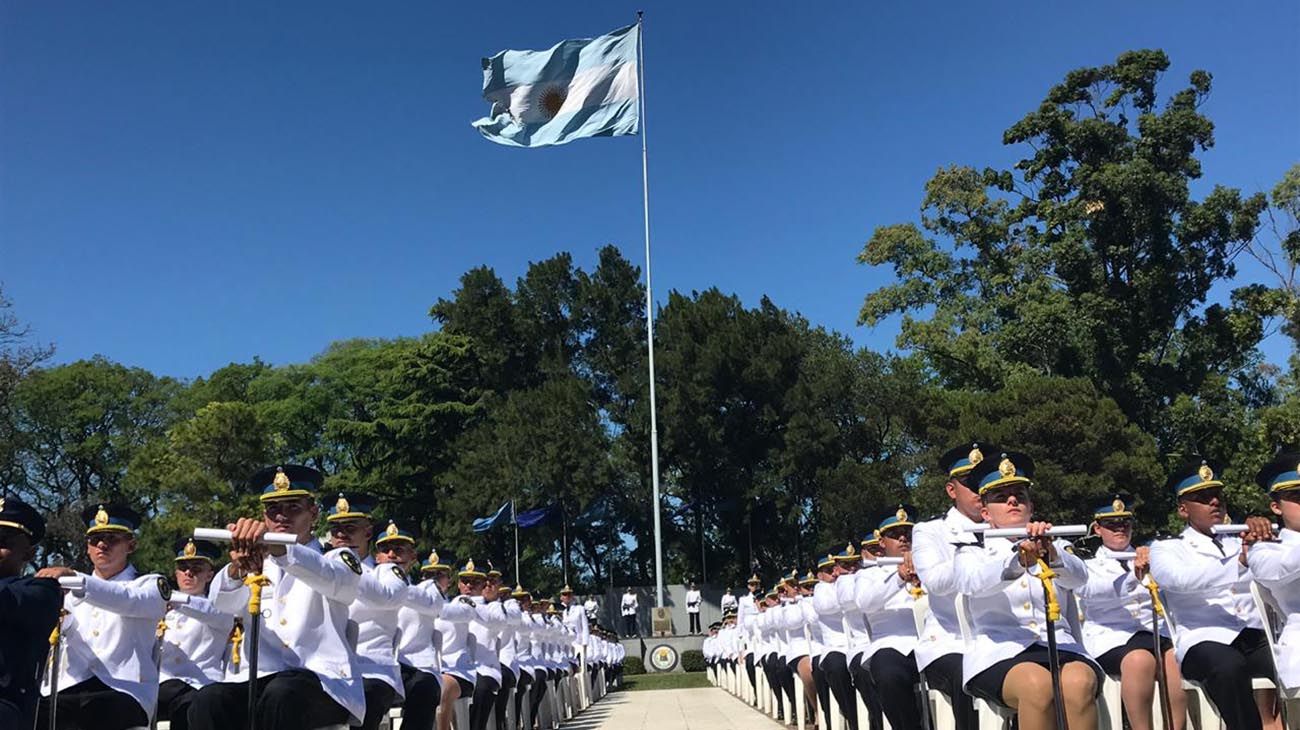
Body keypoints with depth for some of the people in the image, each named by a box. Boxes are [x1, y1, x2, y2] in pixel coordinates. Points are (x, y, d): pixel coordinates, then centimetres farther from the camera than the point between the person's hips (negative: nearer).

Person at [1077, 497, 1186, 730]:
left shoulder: (1149, 560, 27)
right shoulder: (1090, 566, 16)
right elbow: (1089, 589, -10)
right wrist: (1133, 578, -28)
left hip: (1157, 631, 3)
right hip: (1111, 637, -3)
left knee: (1177, 660, -31)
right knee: (1140, 659, -35)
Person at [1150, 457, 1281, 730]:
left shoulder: (1242, 542, 24)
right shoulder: (1166, 548, 10)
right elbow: (1179, 579, -14)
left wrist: (1264, 532, -15)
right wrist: (1239, 563, -25)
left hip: (1257, 636, 4)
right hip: (1205, 640, -3)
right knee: (1228, 667, -35)